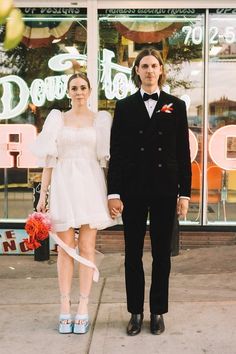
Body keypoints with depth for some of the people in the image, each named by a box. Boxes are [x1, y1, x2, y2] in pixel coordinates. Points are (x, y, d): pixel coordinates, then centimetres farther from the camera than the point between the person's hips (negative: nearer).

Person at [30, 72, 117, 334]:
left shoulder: (100, 120, 7)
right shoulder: (57, 119, 8)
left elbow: (107, 158, 6)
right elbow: (49, 159, 5)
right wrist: (43, 194, -1)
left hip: (90, 186, 0)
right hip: (63, 186, 1)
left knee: (86, 248, 2)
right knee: (65, 248, 4)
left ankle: (83, 309, 12)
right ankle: (65, 309, 14)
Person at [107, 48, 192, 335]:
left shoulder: (176, 106, 5)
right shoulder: (125, 106, 4)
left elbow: (183, 153, 4)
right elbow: (116, 152, 1)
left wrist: (185, 193, -1)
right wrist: (113, 192, -5)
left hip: (164, 190, 0)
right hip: (133, 190, 0)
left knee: (162, 253, 8)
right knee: (133, 253, 7)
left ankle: (158, 312, 22)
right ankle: (136, 312, 21)